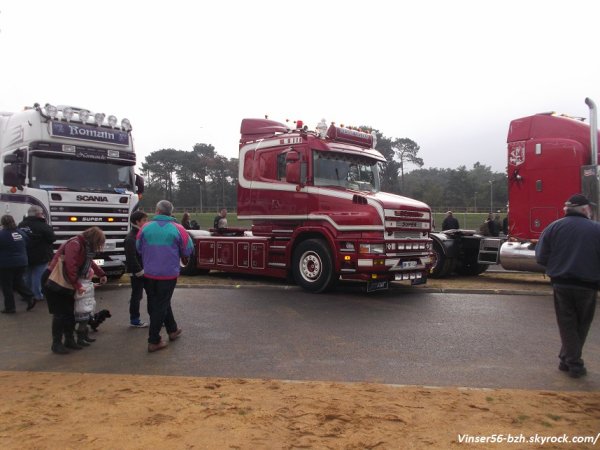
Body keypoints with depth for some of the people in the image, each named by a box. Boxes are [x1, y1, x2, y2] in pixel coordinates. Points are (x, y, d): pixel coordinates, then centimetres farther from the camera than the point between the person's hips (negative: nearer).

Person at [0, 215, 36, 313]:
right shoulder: (21, 233, 4)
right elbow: (26, 247, 14)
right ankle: (30, 298, 7)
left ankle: (10, 307, 11)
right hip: (21, 263, 6)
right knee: (18, 281, 21)